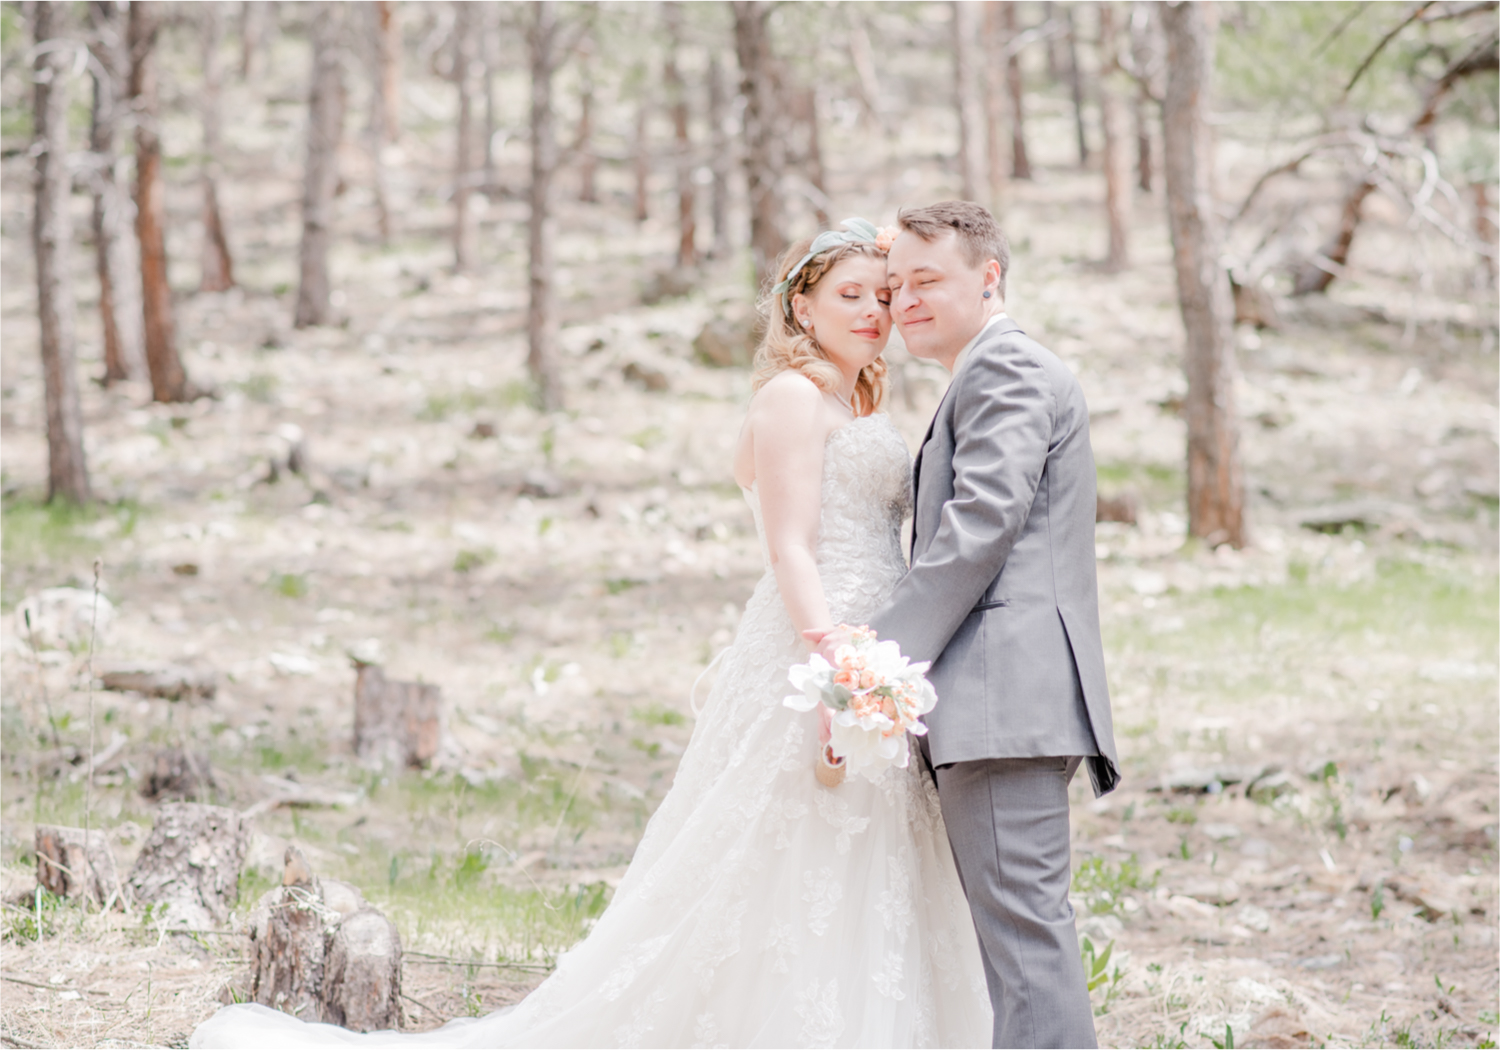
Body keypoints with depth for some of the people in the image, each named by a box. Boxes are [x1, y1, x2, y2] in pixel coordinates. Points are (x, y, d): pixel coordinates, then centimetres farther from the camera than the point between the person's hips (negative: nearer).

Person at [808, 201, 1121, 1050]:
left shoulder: (1006, 369, -6)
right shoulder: (1002, 373, 28)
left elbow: (982, 523, -17)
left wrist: (887, 648, -17)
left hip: (1006, 693, -11)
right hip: (1012, 701, 11)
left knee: (1021, 920, -15)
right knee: (1017, 920, 12)